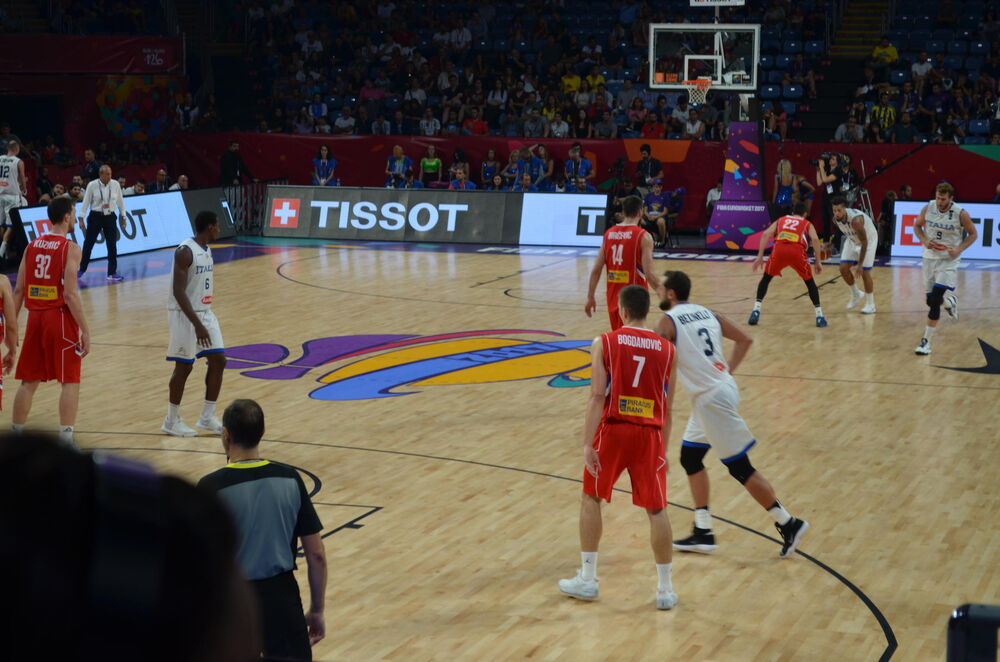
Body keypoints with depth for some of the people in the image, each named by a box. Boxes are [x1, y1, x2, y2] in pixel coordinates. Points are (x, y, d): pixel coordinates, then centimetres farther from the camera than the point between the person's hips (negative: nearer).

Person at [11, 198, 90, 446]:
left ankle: (15, 435, 18)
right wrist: (85, 330, -14)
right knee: (70, 381, 0)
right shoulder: (70, 248, -9)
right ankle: (65, 439, -5)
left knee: (29, 381, 13)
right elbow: (70, 294, -16)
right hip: (60, 317, -6)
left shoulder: (32, 246, 8)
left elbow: (19, 291, 7)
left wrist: (12, 324, 14)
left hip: (35, 317, 6)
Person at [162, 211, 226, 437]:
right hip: (185, 315, -9)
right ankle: (172, 421, 13)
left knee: (218, 361, 5)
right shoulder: (185, 251, -19)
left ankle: (207, 417, 14)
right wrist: (197, 325, -27)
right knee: (184, 367, -1)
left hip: (204, 312, 9)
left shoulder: (206, 250, 9)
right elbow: (179, 292, -24)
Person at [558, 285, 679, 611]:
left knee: (590, 499, 17)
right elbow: (667, 408, 8)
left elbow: (597, 396, -9)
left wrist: (587, 444, -11)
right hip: (650, 434, 1)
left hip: (613, 429, -1)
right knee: (656, 510, 8)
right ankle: (665, 588, 10)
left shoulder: (605, 343, -1)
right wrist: (663, 450, 17)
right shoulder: (666, 350, 6)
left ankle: (587, 578, 20)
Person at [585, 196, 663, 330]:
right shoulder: (643, 236, -10)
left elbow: (596, 270, 4)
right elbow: (648, 273, -16)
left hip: (613, 296, 5)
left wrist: (590, 297, 10)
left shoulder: (608, 233, 5)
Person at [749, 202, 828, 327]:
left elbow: (766, 234, 16)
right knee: (810, 282, 21)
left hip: (779, 249, 1)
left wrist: (760, 256, 12)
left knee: (766, 278, 24)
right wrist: (818, 261, 10)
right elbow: (815, 239, 8)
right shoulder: (807, 224, 29)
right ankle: (819, 316, 15)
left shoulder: (781, 220, 33)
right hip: (797, 251, -1)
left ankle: (756, 311, 12)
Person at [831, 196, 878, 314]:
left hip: (868, 239, -6)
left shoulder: (856, 220, -39)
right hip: (852, 239, 6)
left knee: (864, 272, -10)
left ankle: (870, 304, 6)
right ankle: (856, 295, 20)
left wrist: (860, 264, -32)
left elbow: (864, 242, -33)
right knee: (843, 269, -3)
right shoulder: (835, 219, -18)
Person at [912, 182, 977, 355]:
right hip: (930, 257, 4)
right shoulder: (928, 208, -7)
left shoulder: (960, 214, -15)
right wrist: (925, 240, -10)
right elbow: (917, 226, 10)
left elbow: (973, 234, -2)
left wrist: (959, 249, -17)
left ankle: (926, 341, -9)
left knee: (935, 301, -15)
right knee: (930, 300, 12)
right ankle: (949, 302, 48)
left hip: (948, 260, -4)